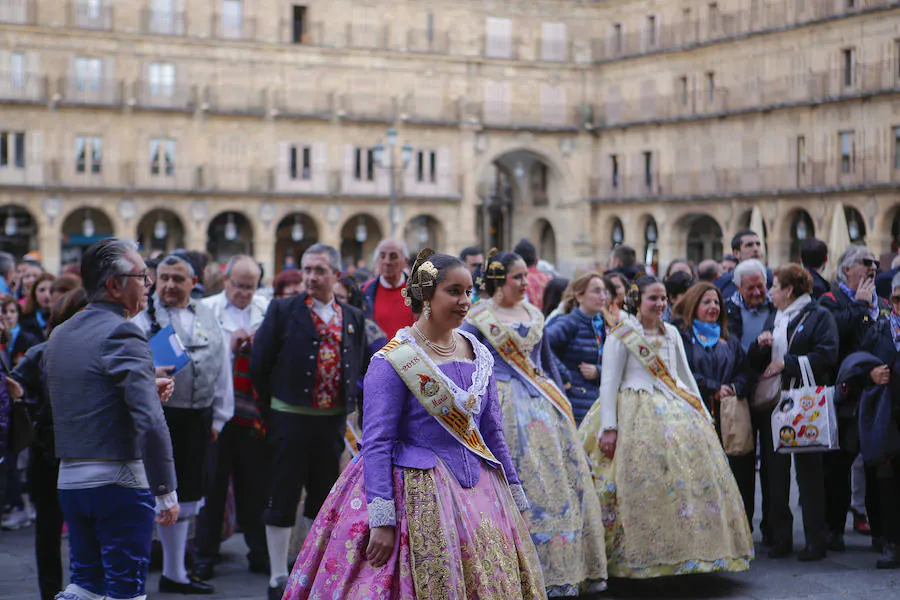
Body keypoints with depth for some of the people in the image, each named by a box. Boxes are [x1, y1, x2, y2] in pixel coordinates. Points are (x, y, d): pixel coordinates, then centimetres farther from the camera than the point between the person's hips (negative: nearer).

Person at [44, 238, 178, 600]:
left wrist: (147, 390, 14)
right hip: (119, 481, -7)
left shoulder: (59, 335, 12)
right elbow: (150, 423, -22)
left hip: (69, 480, 7)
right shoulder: (122, 334, -14)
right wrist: (166, 492, -17)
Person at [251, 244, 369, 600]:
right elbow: (259, 364, -2)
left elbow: (358, 367, 15)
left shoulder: (354, 318, 8)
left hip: (333, 421, 3)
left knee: (324, 500, 12)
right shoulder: (283, 311, -3)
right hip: (290, 420, -3)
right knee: (282, 500, 1)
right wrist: (277, 403, 1)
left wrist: (349, 403, 5)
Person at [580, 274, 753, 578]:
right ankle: (639, 557, -6)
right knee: (644, 484, -12)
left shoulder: (671, 333, 17)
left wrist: (703, 414, 17)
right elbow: (608, 383, -6)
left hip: (676, 412, 6)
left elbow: (685, 376, 22)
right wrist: (608, 427, -14)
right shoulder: (621, 334, -2)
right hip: (636, 413, -6)